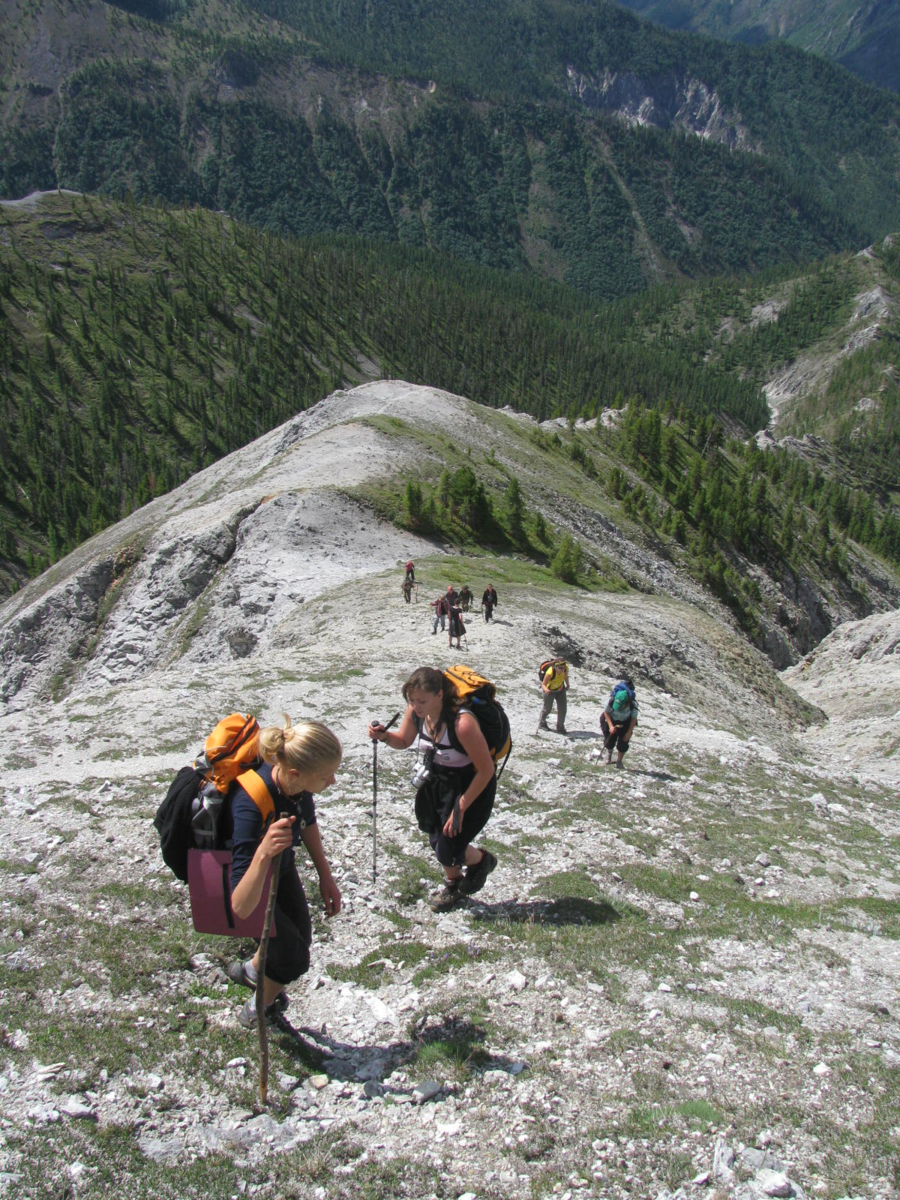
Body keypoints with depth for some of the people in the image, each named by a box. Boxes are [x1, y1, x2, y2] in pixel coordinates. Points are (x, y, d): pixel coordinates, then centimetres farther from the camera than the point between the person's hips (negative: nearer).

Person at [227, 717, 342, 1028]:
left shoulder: (295, 783, -27)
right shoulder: (251, 807, -47)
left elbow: (307, 822, -1)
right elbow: (241, 906, -48)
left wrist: (326, 877, 3)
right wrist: (263, 853, -62)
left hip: (280, 867, 6)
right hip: (248, 876, -6)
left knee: (300, 938, 18)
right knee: (294, 958, 1)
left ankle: (252, 969, 52)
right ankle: (259, 1008, 35)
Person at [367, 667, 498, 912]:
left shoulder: (462, 723, -38)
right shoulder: (415, 712, -18)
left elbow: (486, 770, -26)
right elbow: (403, 741, 4)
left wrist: (461, 808, -18)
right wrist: (385, 736, -19)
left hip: (472, 786, -6)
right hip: (436, 780, 6)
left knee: (448, 852, -5)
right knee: (436, 841, 16)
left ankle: (482, 860, 29)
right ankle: (452, 883, 47)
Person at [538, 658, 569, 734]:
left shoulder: (566, 668, -24)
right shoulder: (550, 673, -40)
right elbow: (543, 684, -36)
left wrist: (567, 685, 14)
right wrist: (546, 689, -58)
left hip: (560, 689, 4)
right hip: (550, 690, -4)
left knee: (562, 709, -1)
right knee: (547, 709, 12)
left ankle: (560, 727, 16)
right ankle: (542, 723, 40)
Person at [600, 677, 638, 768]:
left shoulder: (633, 704, -35)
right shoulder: (611, 700, -37)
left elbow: (634, 718, -17)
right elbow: (606, 712, -17)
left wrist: (629, 732, -16)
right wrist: (610, 726, -26)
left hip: (625, 723, 0)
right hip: (612, 720, 0)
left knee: (623, 742, -5)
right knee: (610, 740, 1)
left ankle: (619, 761, 15)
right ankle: (609, 752, 36)